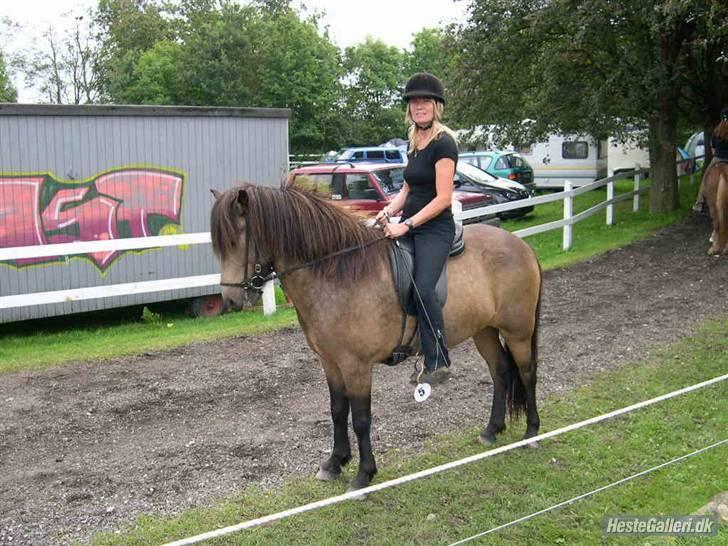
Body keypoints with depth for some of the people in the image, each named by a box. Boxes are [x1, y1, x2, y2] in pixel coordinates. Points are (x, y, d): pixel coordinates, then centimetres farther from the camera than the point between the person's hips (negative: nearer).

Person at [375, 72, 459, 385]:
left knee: (423, 290, -23)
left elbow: (443, 198, -17)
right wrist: (389, 211, 1)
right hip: (409, 227, 9)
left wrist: (406, 225, -20)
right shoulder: (414, 143, 15)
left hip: (435, 229, -9)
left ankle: (437, 362, -15)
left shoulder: (443, 143, -11)